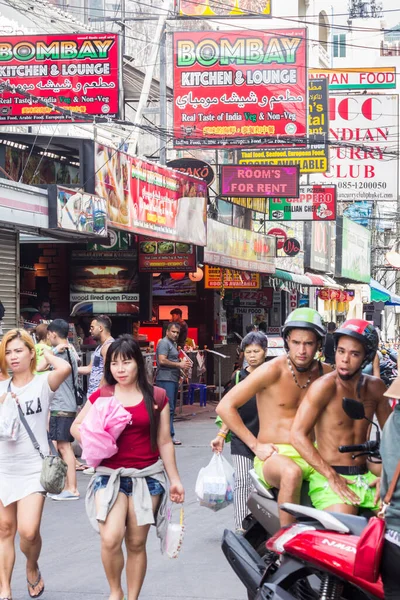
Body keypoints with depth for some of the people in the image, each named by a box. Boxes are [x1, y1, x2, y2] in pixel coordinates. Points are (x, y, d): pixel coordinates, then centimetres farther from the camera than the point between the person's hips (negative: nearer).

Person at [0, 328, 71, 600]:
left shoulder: (43, 383, -6)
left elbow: (65, 368, -27)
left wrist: (46, 352, -9)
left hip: (33, 468, -4)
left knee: (28, 531, -15)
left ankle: (32, 568, 17)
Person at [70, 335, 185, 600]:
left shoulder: (156, 397, 2)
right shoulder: (101, 397, 1)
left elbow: (164, 442, 6)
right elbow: (76, 426, 13)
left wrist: (175, 479, 6)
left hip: (148, 476, 1)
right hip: (111, 475, 0)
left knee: (136, 543, 5)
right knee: (111, 539, -17)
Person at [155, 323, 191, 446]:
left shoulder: (173, 344, 22)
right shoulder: (164, 343, -9)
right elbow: (162, 360, -20)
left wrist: (182, 362, 13)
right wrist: (179, 364, -16)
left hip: (173, 379, 11)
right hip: (165, 379, -11)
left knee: (171, 408, 11)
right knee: (168, 408, -13)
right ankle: (170, 436, -15)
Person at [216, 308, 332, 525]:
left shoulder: (325, 373, 8)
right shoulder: (273, 371, -6)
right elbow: (225, 407, -6)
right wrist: (256, 445, -9)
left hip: (312, 453, 4)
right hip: (275, 455, -4)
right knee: (292, 473, -39)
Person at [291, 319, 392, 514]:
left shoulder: (375, 387, 8)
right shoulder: (325, 386, -10)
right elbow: (298, 435, -14)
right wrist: (332, 477, -18)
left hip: (365, 477, 6)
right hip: (328, 478, -6)